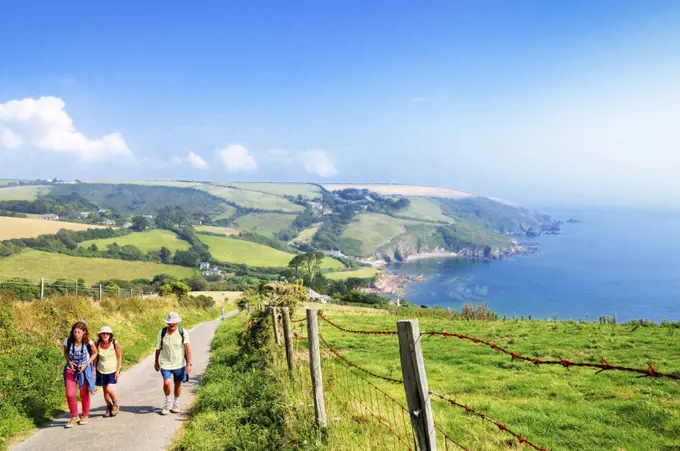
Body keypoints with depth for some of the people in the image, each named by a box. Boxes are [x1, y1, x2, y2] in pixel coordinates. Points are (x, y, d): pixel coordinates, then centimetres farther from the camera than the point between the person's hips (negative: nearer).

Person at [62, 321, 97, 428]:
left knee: (84, 394, 12)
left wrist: (86, 364, -14)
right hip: (71, 369, 1)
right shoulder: (68, 342, -17)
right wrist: (69, 361, -12)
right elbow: (65, 352, 5)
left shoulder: (88, 343, -21)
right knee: (70, 395, -6)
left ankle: (85, 416, 34)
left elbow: (94, 353, -3)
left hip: (85, 370, -1)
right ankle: (74, 417, 16)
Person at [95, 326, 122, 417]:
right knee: (105, 391, 9)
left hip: (113, 370, -3)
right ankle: (109, 408, 30)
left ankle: (115, 404, 12)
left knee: (109, 389, -15)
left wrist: (118, 371, -10)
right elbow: (95, 357, 4)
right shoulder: (97, 343, -8)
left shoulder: (115, 343, -14)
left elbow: (119, 357, -7)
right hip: (101, 371, 3)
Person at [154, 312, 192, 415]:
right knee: (166, 383, -14)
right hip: (165, 363, 0)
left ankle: (176, 404, 35)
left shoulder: (183, 333, -12)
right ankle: (168, 402, 14)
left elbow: (188, 348, -15)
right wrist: (156, 363, 11)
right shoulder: (162, 332, -7)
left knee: (178, 384, 11)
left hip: (179, 364, 0)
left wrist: (189, 364, -21)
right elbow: (158, 348, 4)